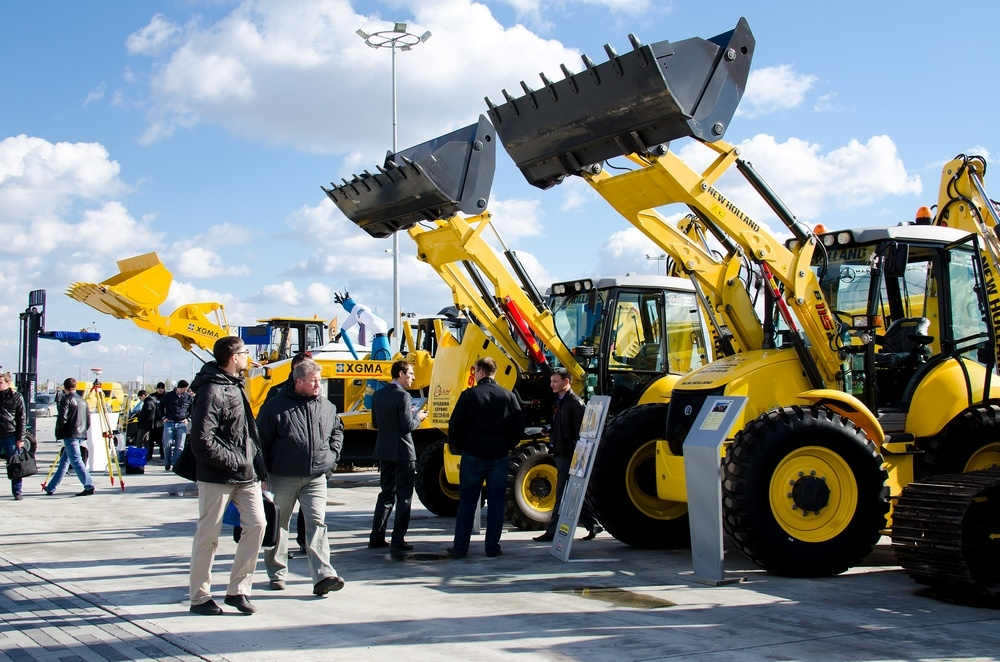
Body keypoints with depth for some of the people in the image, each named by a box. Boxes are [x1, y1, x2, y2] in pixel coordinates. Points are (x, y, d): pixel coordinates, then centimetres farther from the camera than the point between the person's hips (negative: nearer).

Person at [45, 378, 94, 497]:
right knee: (64, 461, 15)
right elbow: (88, 420, 14)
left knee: (76, 461, -11)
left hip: (70, 435, -8)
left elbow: (62, 418, -15)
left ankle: (89, 486, -21)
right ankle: (51, 487, 23)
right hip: (81, 436, 8)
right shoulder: (83, 401, 16)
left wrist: (58, 432, -1)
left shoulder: (66, 400, -7)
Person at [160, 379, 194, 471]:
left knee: (179, 446, -5)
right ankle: (167, 463, 8)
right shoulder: (169, 396, 3)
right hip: (169, 423, 0)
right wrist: (164, 417, 6)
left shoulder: (189, 397, 4)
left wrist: (188, 419, 5)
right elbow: (161, 406, 15)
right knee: (167, 444, -7)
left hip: (182, 424, 0)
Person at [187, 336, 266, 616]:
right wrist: (234, 461, -16)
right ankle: (200, 597, 15)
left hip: (246, 474, 8)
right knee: (208, 535, 3)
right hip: (217, 477, -8)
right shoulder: (211, 391, -15)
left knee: (256, 524, 1)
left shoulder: (236, 386, 13)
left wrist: (256, 462, 9)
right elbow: (202, 442, -21)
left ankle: (238, 590, 12)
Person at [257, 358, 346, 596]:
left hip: (316, 478, 2)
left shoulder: (327, 407, 7)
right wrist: (262, 473, -6)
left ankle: (323, 576, -14)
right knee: (279, 526, 10)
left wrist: (332, 454, 11)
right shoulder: (276, 406, -7)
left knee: (317, 523, -8)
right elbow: (262, 440, -5)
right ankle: (277, 574, 25)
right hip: (282, 478, -2)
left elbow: (337, 430, 26)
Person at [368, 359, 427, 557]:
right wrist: (418, 417, 0)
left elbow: (375, 423, 12)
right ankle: (398, 542, -3)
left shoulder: (378, 395, 6)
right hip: (402, 452, -7)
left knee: (386, 493, 18)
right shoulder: (402, 396, -16)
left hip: (384, 451, 7)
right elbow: (408, 426, -19)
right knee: (404, 497, -1)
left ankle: (376, 537, 21)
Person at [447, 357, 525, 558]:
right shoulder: (508, 396, 3)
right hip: (500, 458, 2)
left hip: (473, 456, -2)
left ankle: (460, 548, 8)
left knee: (467, 503, 5)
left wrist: (459, 447, 6)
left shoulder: (469, 395, -6)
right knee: (496, 503, 8)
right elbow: (519, 427, 3)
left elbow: (455, 425, -7)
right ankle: (492, 547, 9)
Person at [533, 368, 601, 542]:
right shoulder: (560, 402, 15)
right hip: (561, 454, 10)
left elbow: (581, 432, -18)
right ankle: (592, 525, 21)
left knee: (563, 494, -4)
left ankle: (552, 531, -1)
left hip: (569, 455, -10)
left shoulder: (575, 403, -13)